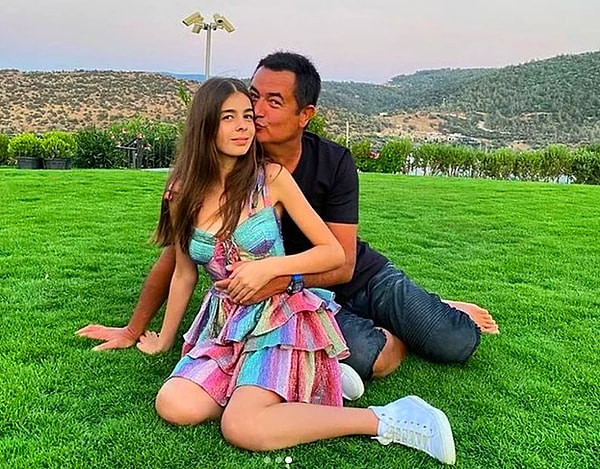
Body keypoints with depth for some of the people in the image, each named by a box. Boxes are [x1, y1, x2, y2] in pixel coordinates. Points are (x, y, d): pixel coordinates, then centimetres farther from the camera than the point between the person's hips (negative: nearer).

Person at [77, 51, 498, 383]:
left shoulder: (334, 162, -17)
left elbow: (342, 263, -20)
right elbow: (179, 253, -10)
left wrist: (283, 277, -40)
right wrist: (133, 330, -7)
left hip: (362, 274, 1)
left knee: (457, 344, -13)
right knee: (371, 357, -28)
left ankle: (440, 314, 25)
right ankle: (410, 330, 8)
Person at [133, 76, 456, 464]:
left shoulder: (272, 177, -7)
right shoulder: (184, 193, 2)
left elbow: (335, 253, -5)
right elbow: (184, 274, 15)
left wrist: (269, 267, -18)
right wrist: (164, 340, 24)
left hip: (278, 315, -5)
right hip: (224, 320, 5)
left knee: (241, 428, -26)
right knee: (174, 407, -19)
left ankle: (384, 420, -13)